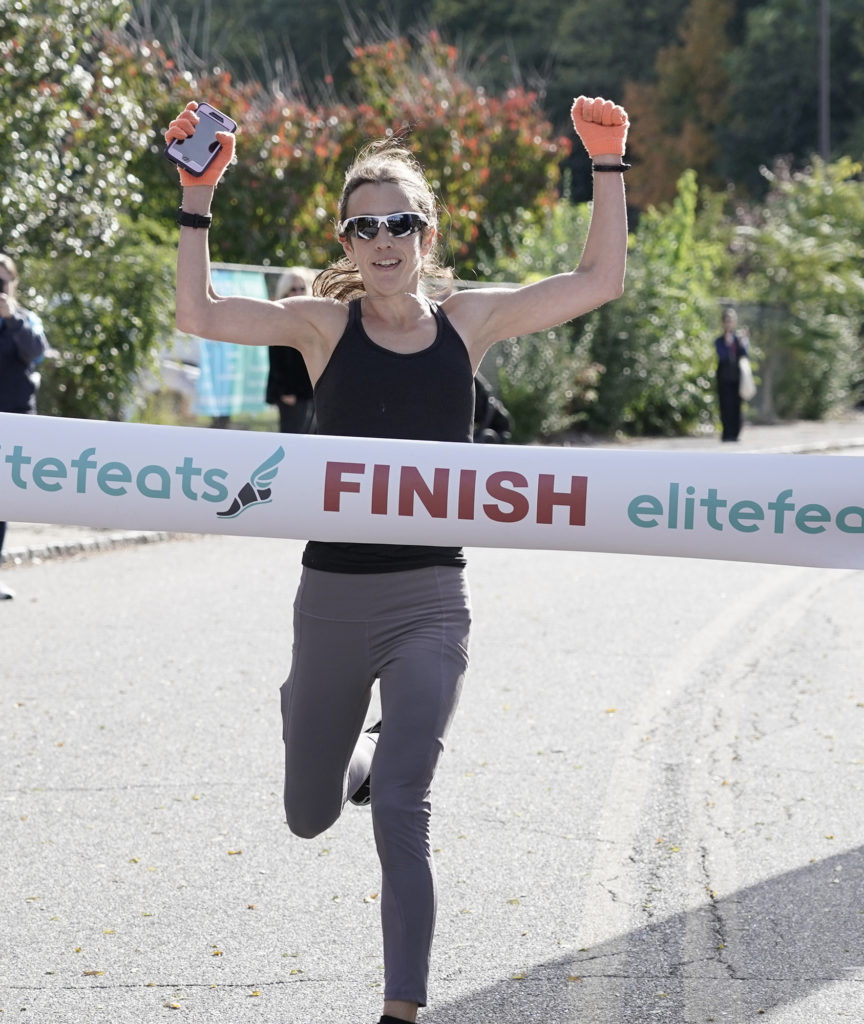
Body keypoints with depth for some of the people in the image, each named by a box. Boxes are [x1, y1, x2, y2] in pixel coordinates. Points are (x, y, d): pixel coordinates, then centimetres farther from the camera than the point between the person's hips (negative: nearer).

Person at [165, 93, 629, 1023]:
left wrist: (608, 167, -4)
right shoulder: (324, 325, -2)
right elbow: (200, 315, -14)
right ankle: (366, 750, 53)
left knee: (400, 810, -14)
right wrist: (197, 203, -19)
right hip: (333, 595, 1)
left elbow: (600, 280, 2)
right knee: (310, 816, 17)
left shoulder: (469, 320, 3)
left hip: (431, 601, -1)